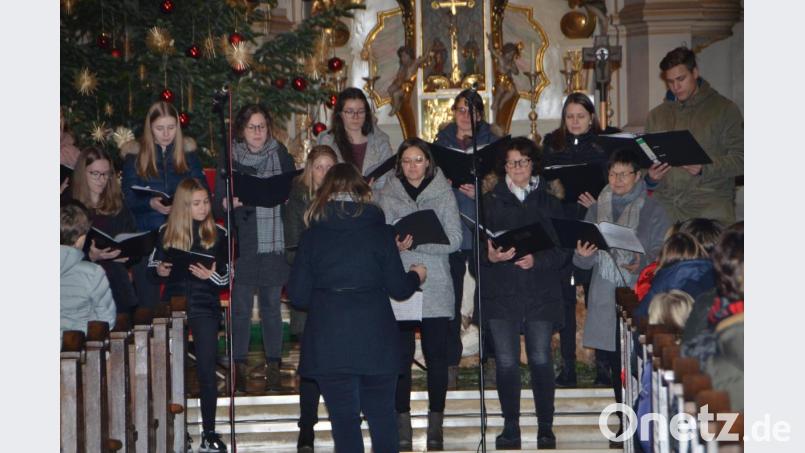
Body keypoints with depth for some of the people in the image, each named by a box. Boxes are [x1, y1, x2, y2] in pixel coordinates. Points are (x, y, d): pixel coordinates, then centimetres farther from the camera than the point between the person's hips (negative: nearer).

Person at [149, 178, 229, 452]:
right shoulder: (167, 232, 3)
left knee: (206, 369, -2)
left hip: (205, 308, -1)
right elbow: (154, 264, 13)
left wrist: (211, 275, -18)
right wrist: (159, 270, -9)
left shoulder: (218, 234, -1)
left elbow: (227, 275, 2)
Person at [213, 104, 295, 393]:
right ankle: (239, 369, 7)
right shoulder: (230, 160, 4)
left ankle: (273, 368, 12)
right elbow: (217, 206, 2)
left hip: (274, 244, 1)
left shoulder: (282, 157, 8)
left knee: (271, 305, 5)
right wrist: (227, 204, -20)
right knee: (241, 307, -1)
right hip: (243, 246, -1)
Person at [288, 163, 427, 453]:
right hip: (375, 339, 0)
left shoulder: (312, 235, 0)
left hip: (328, 341, 0)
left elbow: (298, 295, -2)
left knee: (344, 417, 6)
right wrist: (416, 276, 21)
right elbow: (397, 288, 0)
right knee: (381, 414, 13)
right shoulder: (380, 231, -1)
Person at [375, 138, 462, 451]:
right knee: (400, 357, 0)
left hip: (435, 288, 0)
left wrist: (414, 243, -16)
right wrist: (397, 244, -20)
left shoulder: (443, 193, 5)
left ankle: (436, 425, 12)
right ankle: (403, 425, 7)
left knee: (437, 357, 2)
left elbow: (454, 240, -3)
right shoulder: (388, 195, 8)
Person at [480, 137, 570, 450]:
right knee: (506, 362, -1)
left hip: (541, 293, 0)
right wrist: (490, 256, -17)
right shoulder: (491, 201, 8)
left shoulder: (548, 202, 8)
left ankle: (546, 427, 9)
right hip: (501, 292, 0)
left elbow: (563, 250, 3)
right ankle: (510, 427, 10)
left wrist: (537, 260, -14)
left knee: (541, 360, -1)